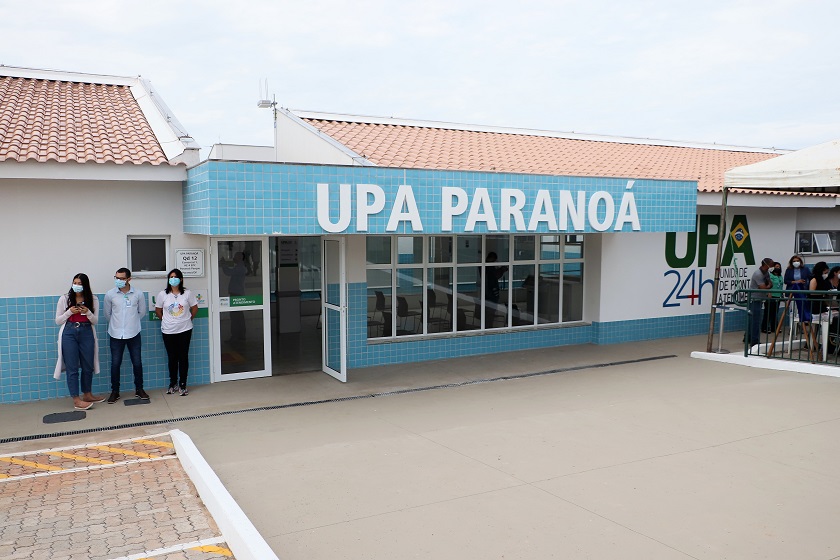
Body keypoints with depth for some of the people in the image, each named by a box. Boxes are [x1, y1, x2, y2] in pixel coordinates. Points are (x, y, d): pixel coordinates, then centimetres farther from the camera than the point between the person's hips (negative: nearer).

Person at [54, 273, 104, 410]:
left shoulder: (93, 300, 3)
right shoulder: (64, 299, 0)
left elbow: (95, 321, 5)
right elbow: (58, 321, 3)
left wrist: (88, 312, -14)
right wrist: (69, 312, -13)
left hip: (87, 333, 2)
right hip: (69, 333, -2)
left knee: (88, 366, 9)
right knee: (72, 368, -3)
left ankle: (87, 395, 25)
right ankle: (77, 401, -1)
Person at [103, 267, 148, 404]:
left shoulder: (138, 294, -5)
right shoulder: (110, 294, -4)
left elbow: (142, 312, 9)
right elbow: (107, 314, 9)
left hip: (133, 334, 0)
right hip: (116, 335, 0)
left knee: (137, 363, 5)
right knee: (115, 363, 4)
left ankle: (139, 389, 19)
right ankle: (115, 391, 17)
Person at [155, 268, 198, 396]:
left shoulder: (187, 293, -3)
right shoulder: (163, 294, -2)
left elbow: (194, 308, 7)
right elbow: (158, 310, 8)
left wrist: (188, 320, 8)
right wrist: (166, 321, 10)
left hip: (185, 330, 0)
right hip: (168, 331, 0)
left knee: (183, 357, 3)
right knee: (172, 358, 8)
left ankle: (182, 385, 12)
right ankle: (173, 383, 21)